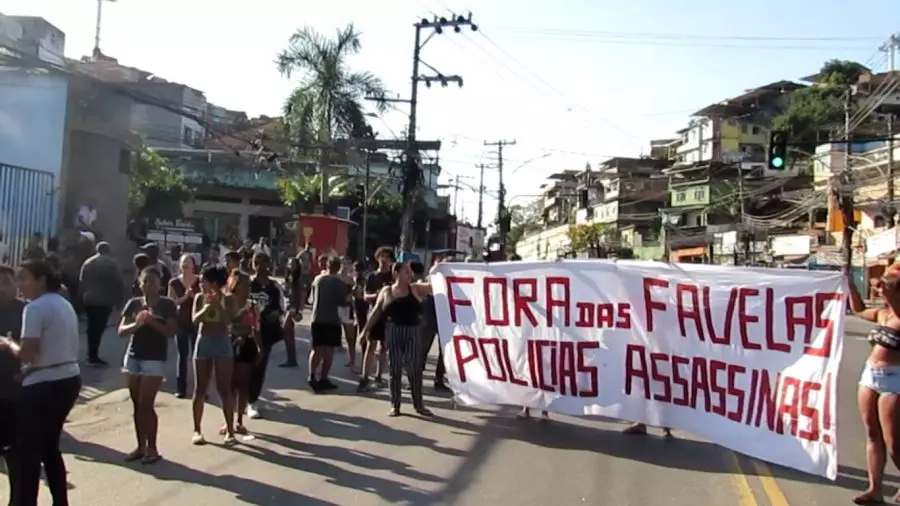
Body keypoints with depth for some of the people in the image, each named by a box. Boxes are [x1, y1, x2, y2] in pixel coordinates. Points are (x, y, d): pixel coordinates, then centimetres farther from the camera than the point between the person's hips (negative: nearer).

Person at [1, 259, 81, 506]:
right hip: (70, 379, 9)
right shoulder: (64, 304, 14)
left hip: (44, 385, -9)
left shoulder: (35, 308, -13)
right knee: (49, 446, 19)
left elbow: (26, 354, -17)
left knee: (26, 450, 2)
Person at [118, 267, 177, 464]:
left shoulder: (167, 304, -3)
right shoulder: (133, 304, 8)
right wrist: (136, 324, -15)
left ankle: (152, 448, 2)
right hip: (133, 357, 5)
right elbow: (121, 331, 4)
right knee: (137, 405, 8)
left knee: (146, 404, -7)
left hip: (155, 359, -4)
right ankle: (140, 446, 17)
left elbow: (172, 332, -8)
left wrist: (152, 321, -20)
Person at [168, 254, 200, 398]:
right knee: (182, 354, 5)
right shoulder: (174, 283, 3)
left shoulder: (200, 281, 1)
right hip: (180, 322, 1)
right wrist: (184, 297, -16)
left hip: (197, 322, -1)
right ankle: (181, 389, 9)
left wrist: (195, 296, -17)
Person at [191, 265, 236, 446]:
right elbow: (195, 319, -9)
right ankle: (197, 430, 16)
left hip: (222, 344, -2)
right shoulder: (199, 297, 2)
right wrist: (207, 307, -23)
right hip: (203, 343, 2)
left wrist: (218, 304, -24)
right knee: (200, 389, 6)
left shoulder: (227, 299, -5)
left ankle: (230, 431, 5)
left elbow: (228, 321, -16)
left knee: (224, 389, -1)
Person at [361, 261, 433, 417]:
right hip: (393, 332, 0)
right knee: (394, 369, 6)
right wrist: (365, 330, 7)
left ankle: (418, 404, 15)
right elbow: (376, 312, 8)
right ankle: (395, 405, 15)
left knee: (415, 368, 2)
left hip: (412, 332, 0)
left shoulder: (416, 289, 5)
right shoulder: (386, 291, 5)